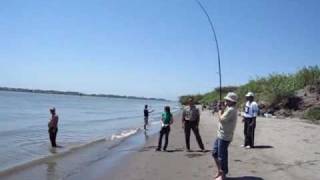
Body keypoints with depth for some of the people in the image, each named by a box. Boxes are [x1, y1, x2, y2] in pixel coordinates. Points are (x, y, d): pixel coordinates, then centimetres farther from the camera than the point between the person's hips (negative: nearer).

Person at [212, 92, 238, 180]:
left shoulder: (231, 110, -19)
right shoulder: (229, 108, 13)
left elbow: (221, 119, -21)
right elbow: (222, 118, 13)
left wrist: (220, 110, -7)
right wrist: (222, 109, 2)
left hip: (224, 136, -10)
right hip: (220, 135, 10)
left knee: (222, 156, 1)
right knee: (215, 153, 17)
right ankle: (220, 171, 31)